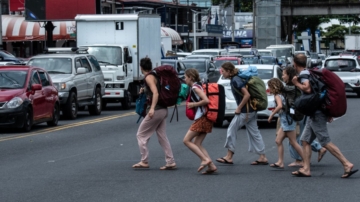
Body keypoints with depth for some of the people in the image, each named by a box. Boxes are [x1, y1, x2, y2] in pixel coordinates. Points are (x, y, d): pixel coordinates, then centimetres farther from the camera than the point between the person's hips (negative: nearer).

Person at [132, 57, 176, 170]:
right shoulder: (154, 76, 15)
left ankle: (144, 162, 2)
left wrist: (152, 108, -34)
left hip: (156, 111, -9)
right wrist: (144, 91, 18)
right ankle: (171, 162, 7)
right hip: (163, 110, 9)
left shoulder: (149, 77, -13)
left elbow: (155, 93, -25)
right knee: (162, 137, 11)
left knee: (141, 135, 1)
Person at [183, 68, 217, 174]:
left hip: (201, 118, -10)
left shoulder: (195, 87, -10)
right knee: (197, 144, 8)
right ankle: (211, 165, -1)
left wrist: (193, 104, -11)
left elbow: (206, 100, -22)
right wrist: (193, 104, 12)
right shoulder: (198, 86, 18)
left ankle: (205, 159, -12)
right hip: (206, 118, 10)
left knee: (187, 140, -5)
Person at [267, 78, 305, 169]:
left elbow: (280, 106, -29)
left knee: (293, 142, -5)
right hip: (285, 121, 10)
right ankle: (280, 162, 6)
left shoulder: (277, 96, -11)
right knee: (278, 141, 8)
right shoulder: (281, 94, 15)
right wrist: (275, 110, 19)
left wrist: (272, 114, -20)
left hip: (287, 120, -10)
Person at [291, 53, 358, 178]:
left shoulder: (303, 74, -12)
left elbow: (307, 89, -31)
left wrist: (296, 83, -13)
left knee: (325, 142, -9)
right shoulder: (309, 73, 18)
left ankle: (347, 164, -11)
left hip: (316, 114, -10)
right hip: (315, 113, 10)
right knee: (305, 140, 10)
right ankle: (306, 169, 8)